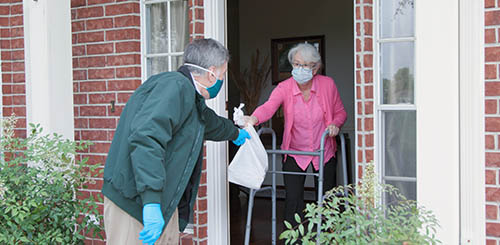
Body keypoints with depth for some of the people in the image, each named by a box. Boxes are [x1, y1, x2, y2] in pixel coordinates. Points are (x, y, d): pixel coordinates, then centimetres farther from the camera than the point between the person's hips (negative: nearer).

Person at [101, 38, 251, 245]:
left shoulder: (191, 97, 18)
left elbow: (211, 123, 43)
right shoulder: (176, 85, -16)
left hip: (165, 203, 10)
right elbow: (146, 137, -29)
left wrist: (234, 133, 63)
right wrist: (151, 202, -35)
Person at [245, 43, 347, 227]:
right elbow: (269, 106, -33)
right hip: (294, 153, -1)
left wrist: (335, 124, -18)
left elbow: (340, 112, 5)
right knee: (293, 201, -8)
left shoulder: (327, 84, -8)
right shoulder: (284, 88, -13)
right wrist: (253, 119, -54)